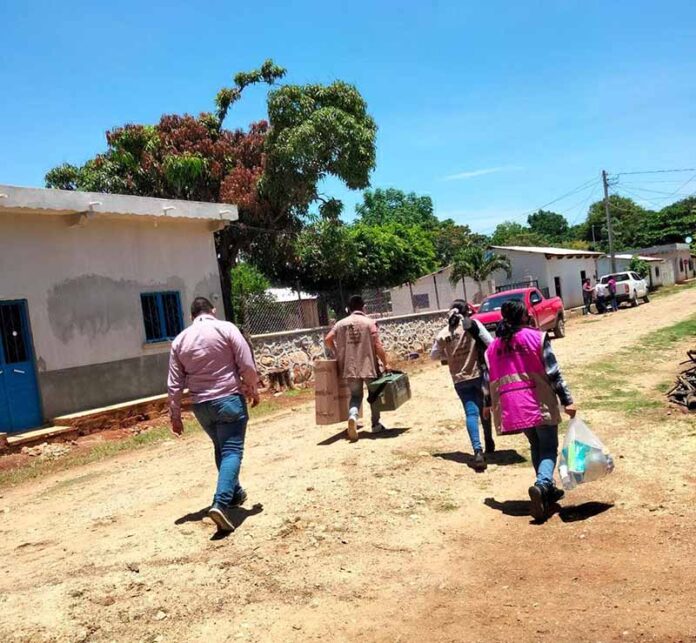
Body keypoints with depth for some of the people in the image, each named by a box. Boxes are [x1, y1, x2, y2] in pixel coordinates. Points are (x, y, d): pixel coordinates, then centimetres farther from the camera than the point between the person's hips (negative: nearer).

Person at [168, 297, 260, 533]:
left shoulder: (180, 340, 7)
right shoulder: (226, 328, -5)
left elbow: (174, 384, 6)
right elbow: (247, 366, -8)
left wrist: (175, 415, 12)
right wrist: (254, 390, 7)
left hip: (201, 405, 5)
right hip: (229, 399, -4)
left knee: (221, 449, 22)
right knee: (232, 451, -5)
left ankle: (234, 493, 34)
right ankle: (221, 503, -21)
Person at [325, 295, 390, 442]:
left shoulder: (341, 323, 7)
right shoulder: (369, 322, -3)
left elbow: (328, 339, 0)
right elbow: (377, 345, -10)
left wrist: (337, 353, 15)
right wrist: (385, 363, -4)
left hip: (349, 367, 2)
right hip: (368, 365, -2)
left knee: (355, 395, 13)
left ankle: (352, 416, -15)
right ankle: (376, 424, 24)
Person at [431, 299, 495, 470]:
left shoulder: (443, 333, 0)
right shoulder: (473, 324, -7)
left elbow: (434, 355, 12)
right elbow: (491, 344, -14)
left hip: (460, 379, 1)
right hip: (479, 374, -1)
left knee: (471, 413, -3)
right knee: (483, 410, 19)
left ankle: (478, 450, -20)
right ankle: (489, 443, 32)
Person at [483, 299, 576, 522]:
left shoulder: (494, 346, 10)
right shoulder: (536, 337, -3)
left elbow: (489, 380, 13)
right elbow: (553, 372, -8)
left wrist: (489, 404, 27)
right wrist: (567, 400, -6)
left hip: (512, 407, 4)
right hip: (539, 402, -4)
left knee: (536, 447, 21)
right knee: (549, 449, 2)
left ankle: (548, 490, 24)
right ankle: (541, 485, -23)